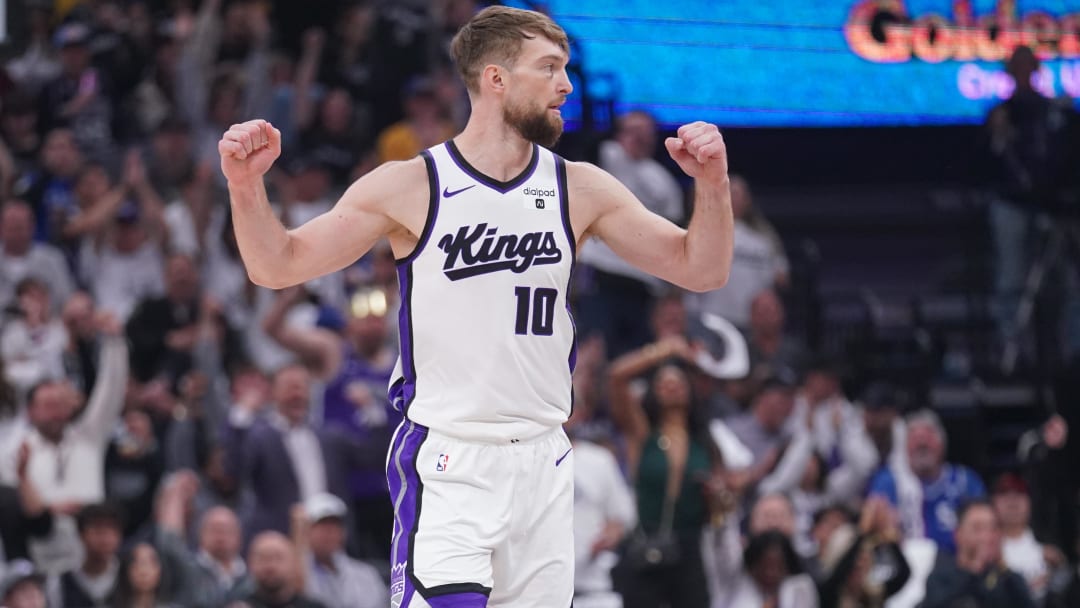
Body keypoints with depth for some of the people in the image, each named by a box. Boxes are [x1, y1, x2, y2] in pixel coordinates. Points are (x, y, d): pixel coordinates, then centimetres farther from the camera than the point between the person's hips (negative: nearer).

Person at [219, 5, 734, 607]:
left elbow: (701, 269, 8)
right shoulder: (411, 187, -4)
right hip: (447, 467, -4)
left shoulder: (580, 189, 7)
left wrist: (712, 183, -9)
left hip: (543, 464, 4)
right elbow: (277, 265, -1)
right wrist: (246, 185, -19)